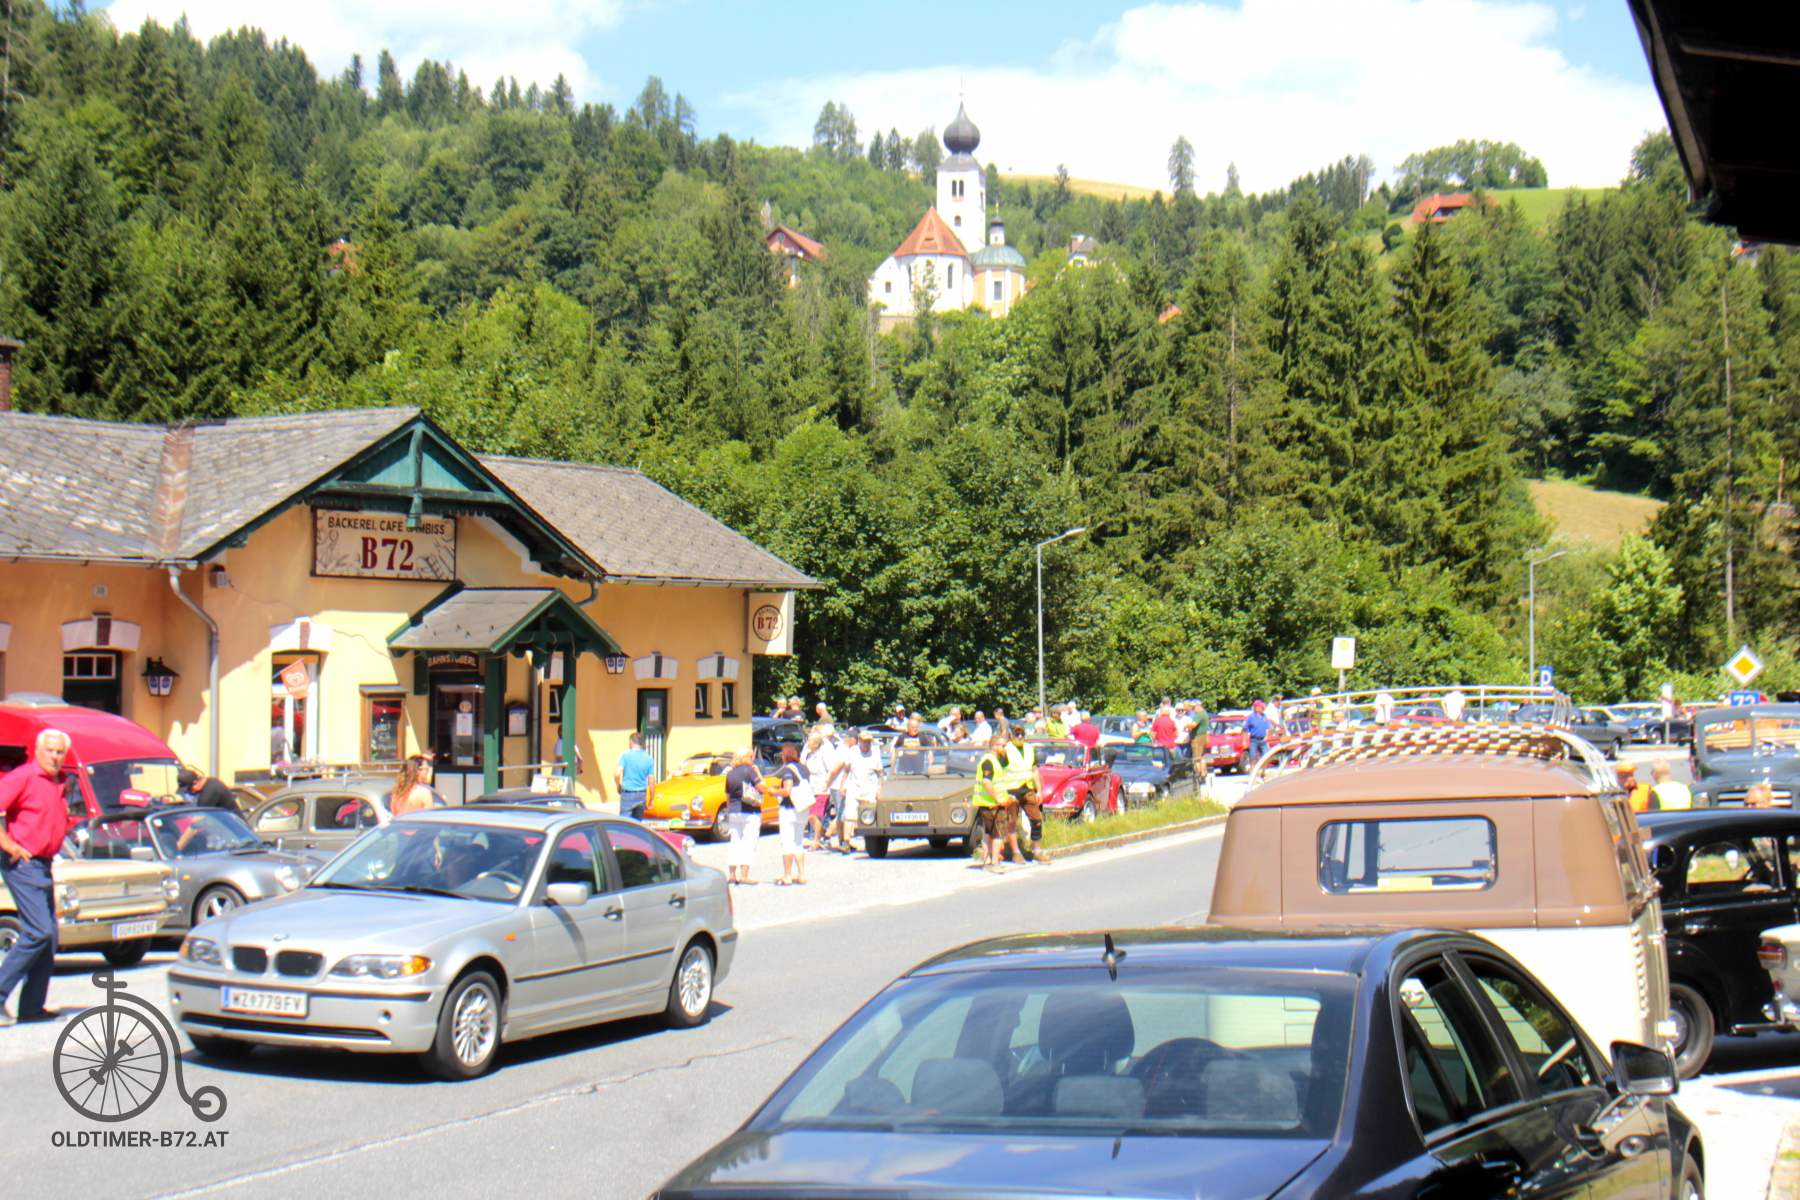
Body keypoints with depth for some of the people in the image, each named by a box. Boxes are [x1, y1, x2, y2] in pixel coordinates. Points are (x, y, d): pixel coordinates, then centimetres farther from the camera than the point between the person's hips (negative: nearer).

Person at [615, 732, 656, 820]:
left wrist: (618, 786, 5)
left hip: (627, 794, -4)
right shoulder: (649, 758, 3)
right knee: (638, 822, 15)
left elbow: (617, 774, -15)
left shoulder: (625, 755, -7)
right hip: (642, 795, 4)